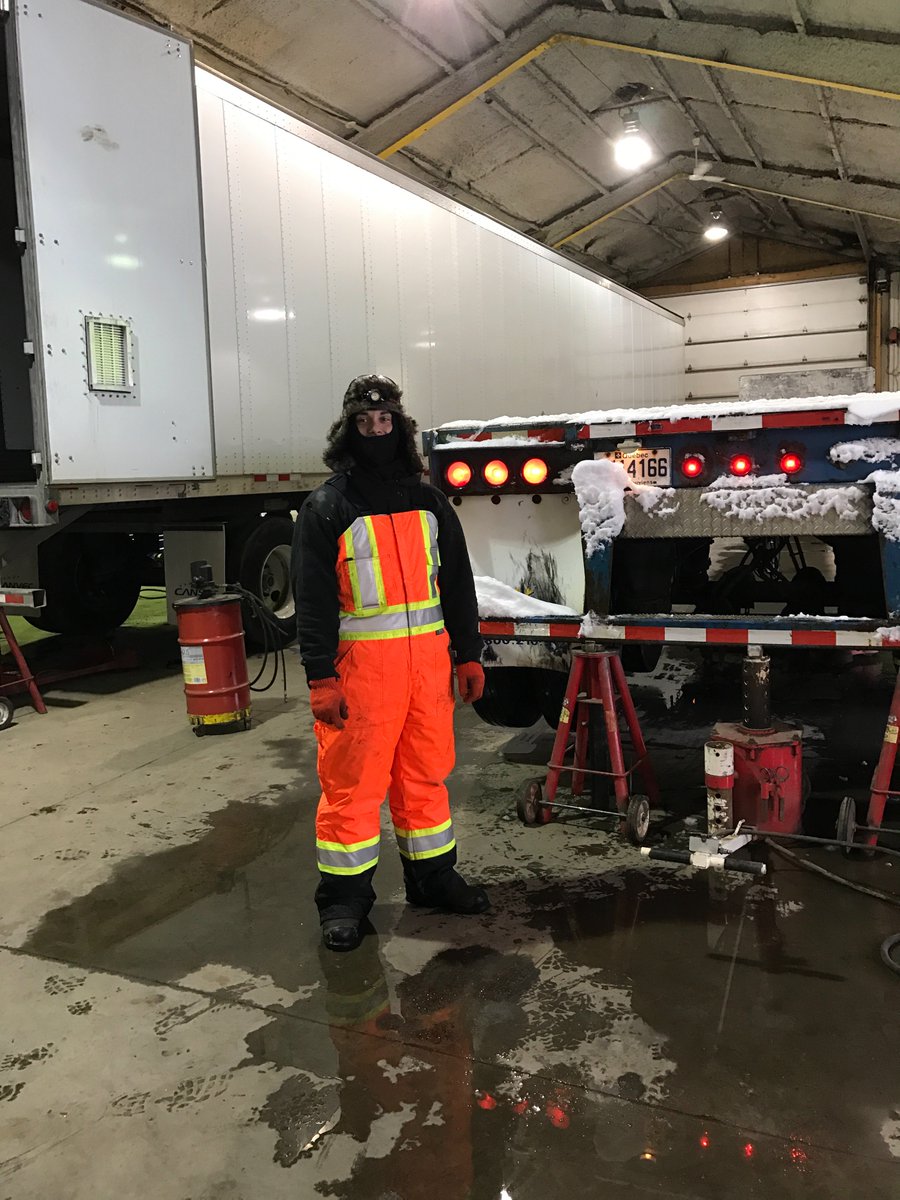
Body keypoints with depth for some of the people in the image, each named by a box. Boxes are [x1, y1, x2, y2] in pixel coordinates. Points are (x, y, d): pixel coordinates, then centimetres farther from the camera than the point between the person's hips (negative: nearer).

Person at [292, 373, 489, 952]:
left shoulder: (430, 502, 12)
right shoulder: (326, 508, -1)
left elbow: (458, 583, 15)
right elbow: (313, 598, -6)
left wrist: (469, 656, 11)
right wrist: (321, 679, -14)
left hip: (428, 656, 4)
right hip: (361, 660, -4)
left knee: (426, 772, 13)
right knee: (352, 780, 0)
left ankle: (432, 875, 29)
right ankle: (345, 896, 14)